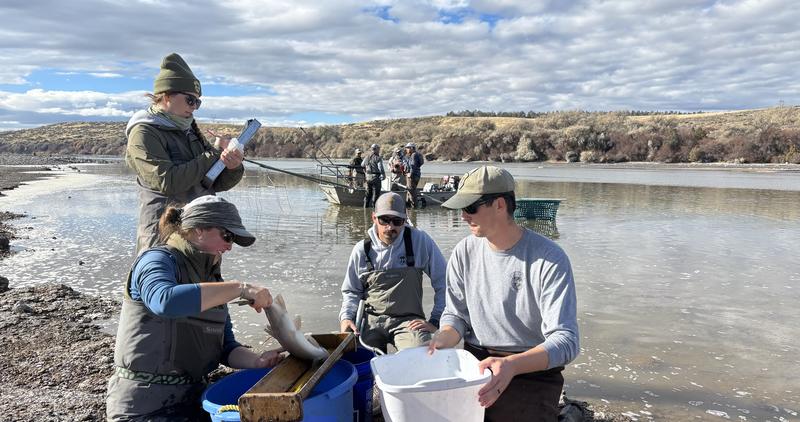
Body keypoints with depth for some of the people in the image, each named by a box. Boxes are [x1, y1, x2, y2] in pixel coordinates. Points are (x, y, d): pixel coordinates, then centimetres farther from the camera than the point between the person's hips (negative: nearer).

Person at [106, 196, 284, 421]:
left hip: (191, 398, 7)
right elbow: (165, 301, -35)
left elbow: (226, 347, 6)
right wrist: (239, 288, -33)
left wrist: (256, 361, -13)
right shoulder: (158, 260, -11)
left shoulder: (212, 278, 10)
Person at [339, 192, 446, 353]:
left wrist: (435, 321, -3)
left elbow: (443, 281, 0)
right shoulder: (362, 249, 2)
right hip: (371, 320, 2)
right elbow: (351, 291, 14)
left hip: (408, 320, -1)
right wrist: (346, 318, -4)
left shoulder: (419, 241, -4)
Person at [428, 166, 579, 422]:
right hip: (475, 363, 3)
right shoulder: (464, 252, 0)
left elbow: (565, 340, -19)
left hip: (532, 369, -3)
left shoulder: (549, 259, -15)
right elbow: (456, 314, 8)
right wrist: (443, 339, -14)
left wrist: (512, 364, -35)